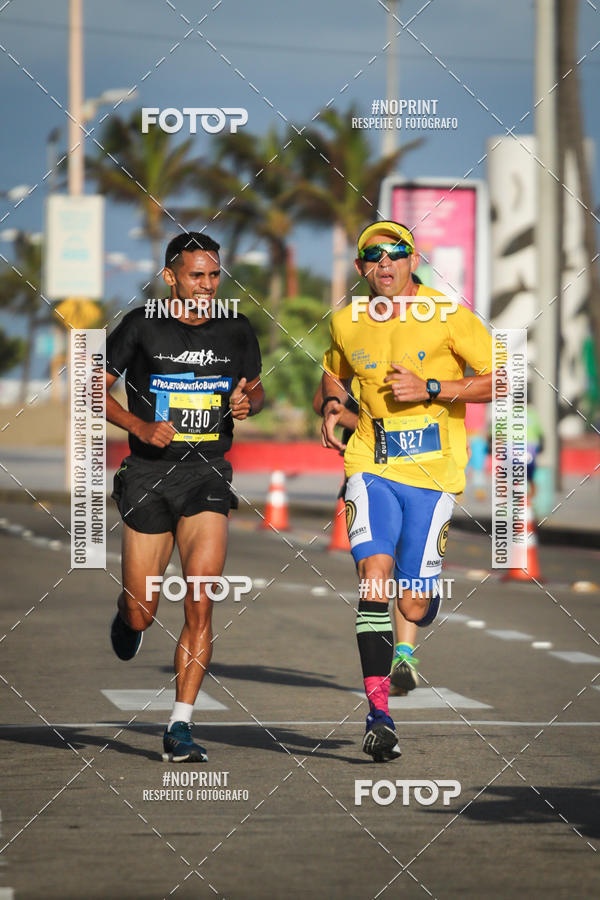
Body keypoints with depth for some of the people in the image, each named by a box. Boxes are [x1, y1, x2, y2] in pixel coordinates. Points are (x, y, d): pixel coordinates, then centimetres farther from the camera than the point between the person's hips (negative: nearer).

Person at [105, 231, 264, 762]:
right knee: (142, 615, 4)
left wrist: (246, 404, -5)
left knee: (200, 605, -14)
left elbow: (256, 389, 19)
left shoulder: (236, 332, 4)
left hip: (207, 478, 1)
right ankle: (127, 616, 44)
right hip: (149, 475, -1)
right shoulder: (142, 327, -4)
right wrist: (141, 427, -14)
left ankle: (181, 726, -9)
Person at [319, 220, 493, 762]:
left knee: (413, 606, -1)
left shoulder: (448, 316, -4)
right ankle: (379, 714, -22)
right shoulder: (347, 325, 8)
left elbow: (502, 380, -5)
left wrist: (431, 389, -13)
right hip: (371, 467, 2)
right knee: (375, 573, -21)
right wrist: (332, 406, 8)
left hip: (433, 473, -2)